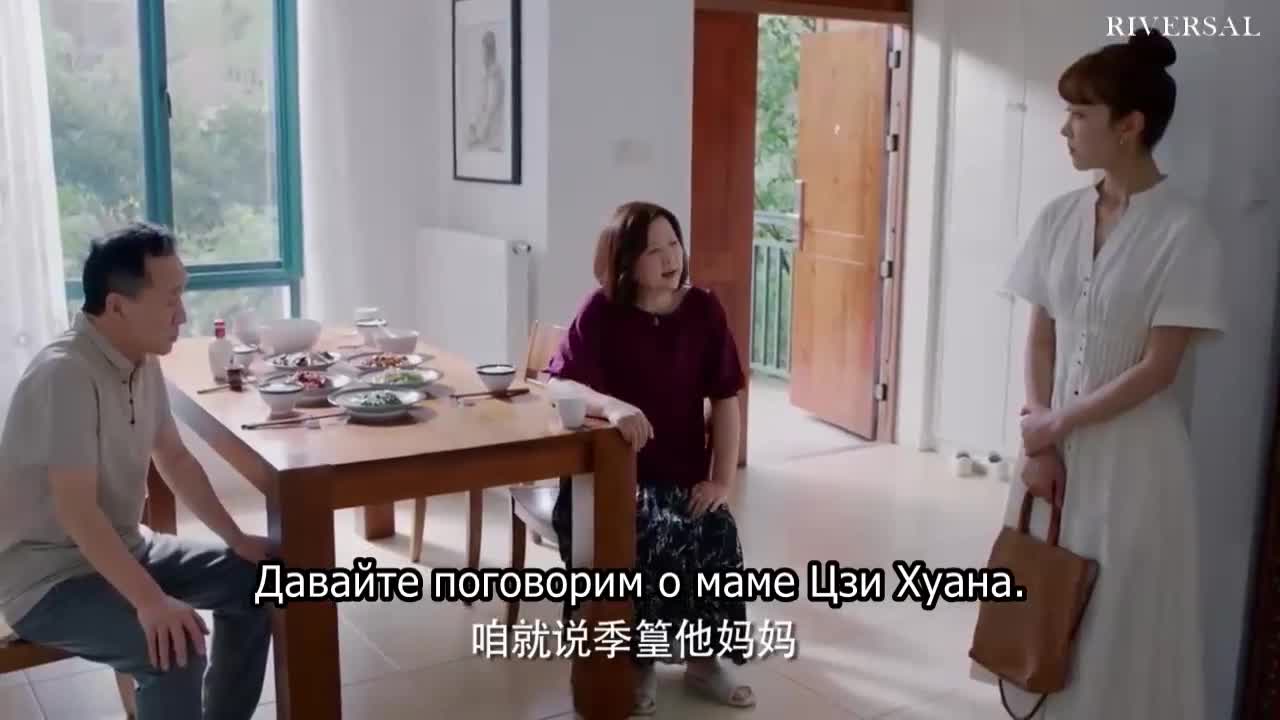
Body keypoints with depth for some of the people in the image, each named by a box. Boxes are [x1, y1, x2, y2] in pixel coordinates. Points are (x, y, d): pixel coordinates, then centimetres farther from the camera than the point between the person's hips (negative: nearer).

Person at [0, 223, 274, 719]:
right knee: (176, 648, -30)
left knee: (254, 579, 6)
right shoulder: (64, 374, -27)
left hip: (122, 548, 9)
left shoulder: (143, 362, 0)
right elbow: (77, 510, -31)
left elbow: (175, 458, 10)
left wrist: (236, 538, 4)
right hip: (48, 579, -9)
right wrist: (150, 601, -37)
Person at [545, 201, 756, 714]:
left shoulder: (704, 310, 1)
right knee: (656, 536, -31)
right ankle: (640, 662, -8)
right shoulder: (601, 311, -7)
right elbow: (558, 384, -17)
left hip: (684, 473, 3)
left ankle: (703, 658, -2)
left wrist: (722, 479, -7)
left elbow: (725, 399, 1)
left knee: (719, 533, -25)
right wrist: (612, 406, -37)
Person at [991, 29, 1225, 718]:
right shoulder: (1059, 218, 2)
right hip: (1056, 444, 5)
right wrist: (1040, 443, -4)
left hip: (1133, 454, -5)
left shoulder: (1182, 231, -13)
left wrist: (1057, 424, -10)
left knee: (1119, 617, 6)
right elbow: (1040, 339, 4)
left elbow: (1157, 367, -14)